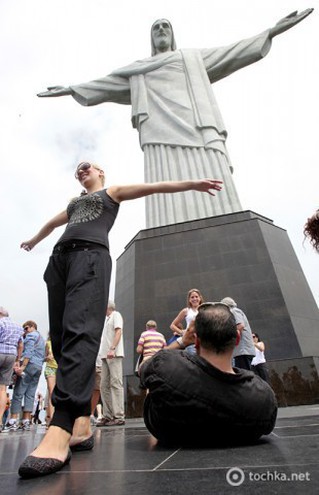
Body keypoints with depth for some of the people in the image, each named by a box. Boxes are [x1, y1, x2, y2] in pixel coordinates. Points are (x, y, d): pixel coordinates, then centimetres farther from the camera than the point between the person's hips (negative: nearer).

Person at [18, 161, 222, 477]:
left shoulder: (112, 192, 26)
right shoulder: (73, 203, 40)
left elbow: (154, 187, 17)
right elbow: (51, 223, 55)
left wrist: (192, 184, 10)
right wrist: (33, 240, 72)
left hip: (91, 254, -6)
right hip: (59, 257, 6)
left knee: (80, 331, -26)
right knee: (60, 339, -7)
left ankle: (60, 429, -39)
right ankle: (80, 424, -4)